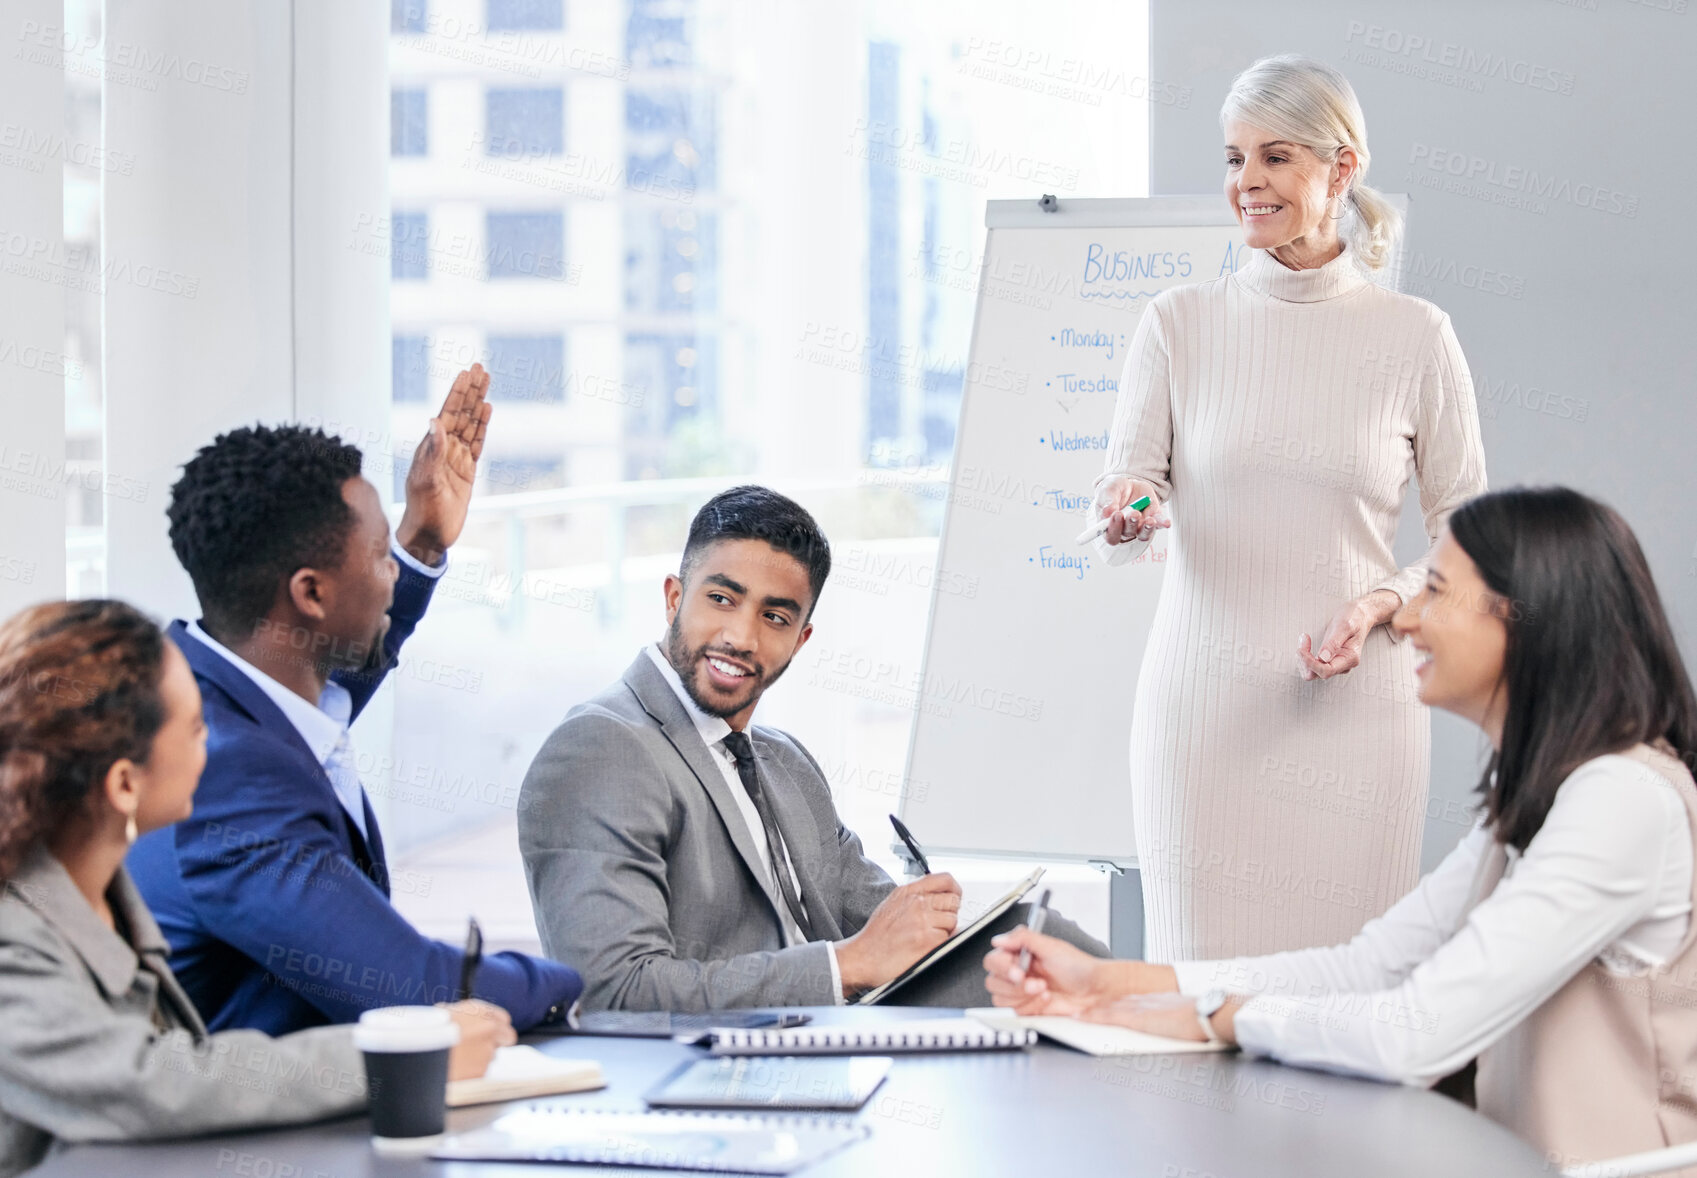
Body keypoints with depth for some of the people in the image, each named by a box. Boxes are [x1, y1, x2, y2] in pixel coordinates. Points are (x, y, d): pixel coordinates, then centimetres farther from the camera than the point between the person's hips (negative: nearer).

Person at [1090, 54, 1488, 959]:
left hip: (1353, 709, -1)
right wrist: (1126, 513, -21)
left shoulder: (1414, 335, 4)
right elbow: (1125, 487, 2)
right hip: (1202, 705, 1)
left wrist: (1381, 604, -9)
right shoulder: (1180, 322, 6)